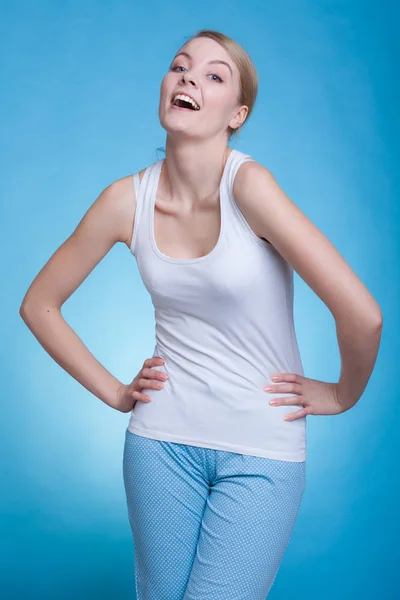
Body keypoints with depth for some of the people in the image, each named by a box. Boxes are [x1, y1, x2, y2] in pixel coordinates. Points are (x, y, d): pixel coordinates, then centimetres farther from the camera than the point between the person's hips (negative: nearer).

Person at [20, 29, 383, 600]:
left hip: (262, 451, -3)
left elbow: (362, 314, -23)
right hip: (164, 439, 4)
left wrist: (343, 394, -7)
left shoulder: (248, 183, -19)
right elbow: (39, 304, 8)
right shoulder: (128, 198, -5)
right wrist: (113, 392, 4)